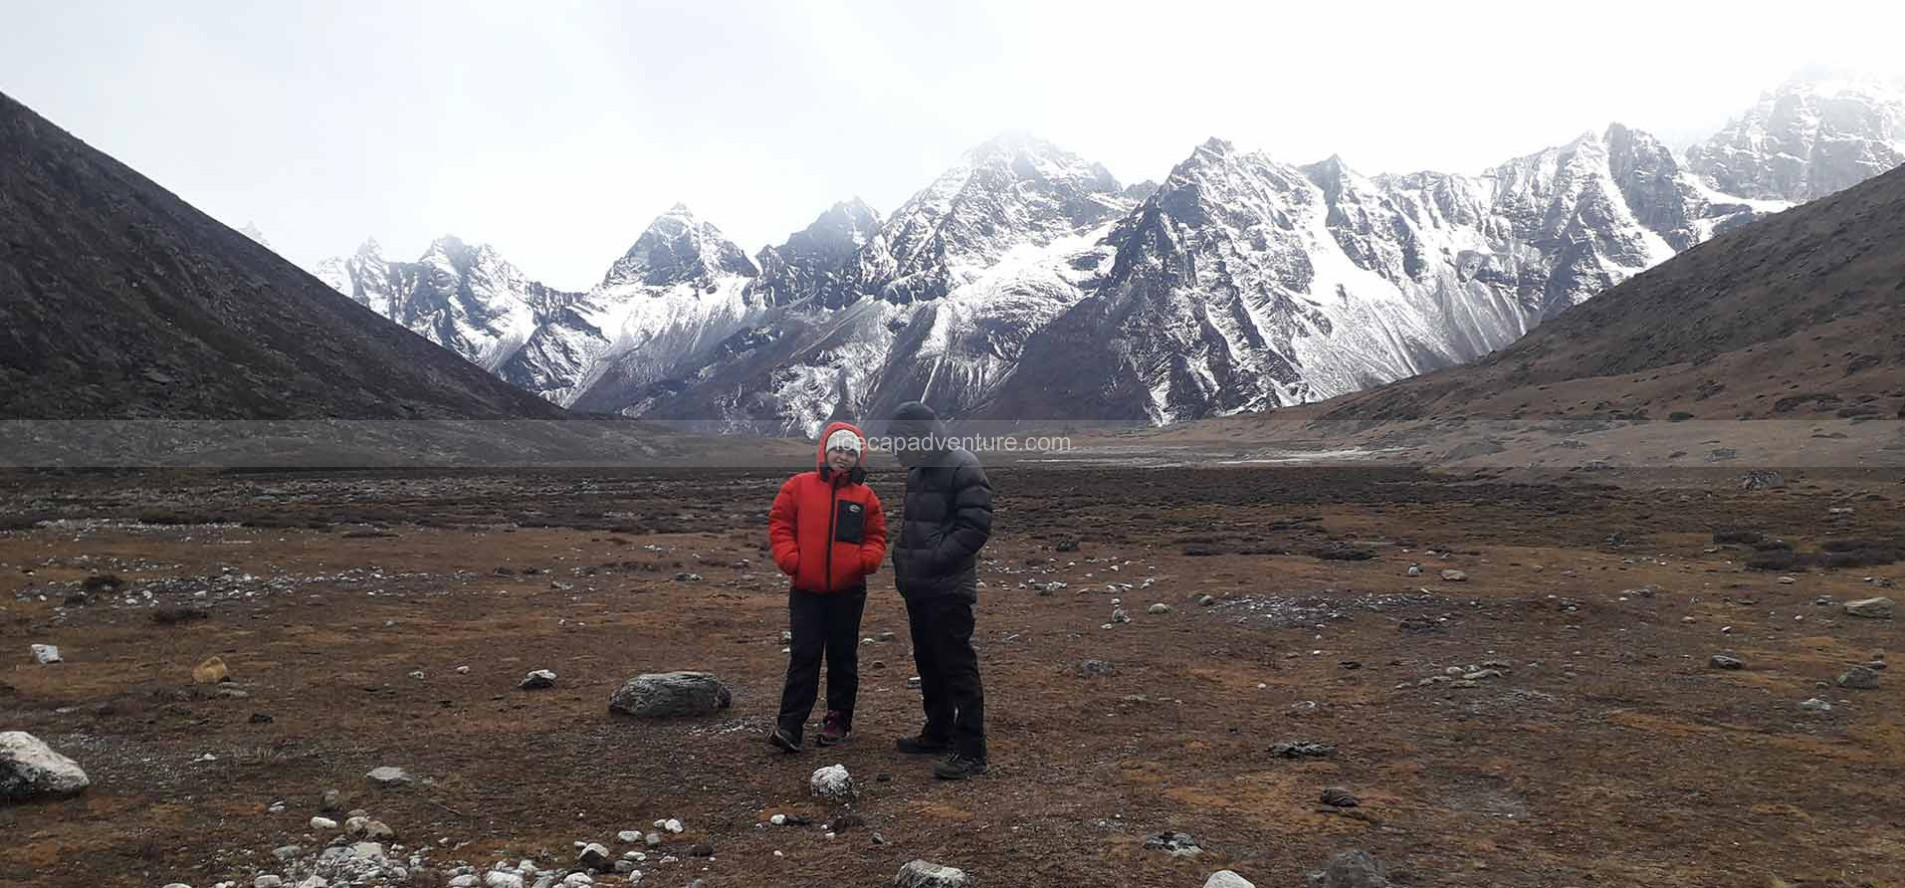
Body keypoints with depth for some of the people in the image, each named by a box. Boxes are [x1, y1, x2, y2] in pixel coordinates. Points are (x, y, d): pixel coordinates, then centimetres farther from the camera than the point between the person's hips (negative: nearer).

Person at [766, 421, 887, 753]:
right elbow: (779, 523, 3)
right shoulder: (799, 486, 1)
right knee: (804, 655, -3)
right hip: (806, 590, -1)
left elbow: (876, 535, 10)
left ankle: (839, 720, 22)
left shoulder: (865, 496, 5)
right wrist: (789, 558, -11)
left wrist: (867, 560, -9)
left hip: (848, 591, 2)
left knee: (843, 656, 10)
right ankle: (789, 725, -2)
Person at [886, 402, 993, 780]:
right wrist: (902, 560, 13)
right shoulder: (917, 470, 15)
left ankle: (970, 751, -6)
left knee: (957, 665, -9)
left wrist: (933, 560, -21)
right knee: (927, 662, 17)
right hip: (917, 588, 9)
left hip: (948, 589, -9)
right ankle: (938, 733, 31)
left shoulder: (963, 467, -13)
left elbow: (976, 526, -19)